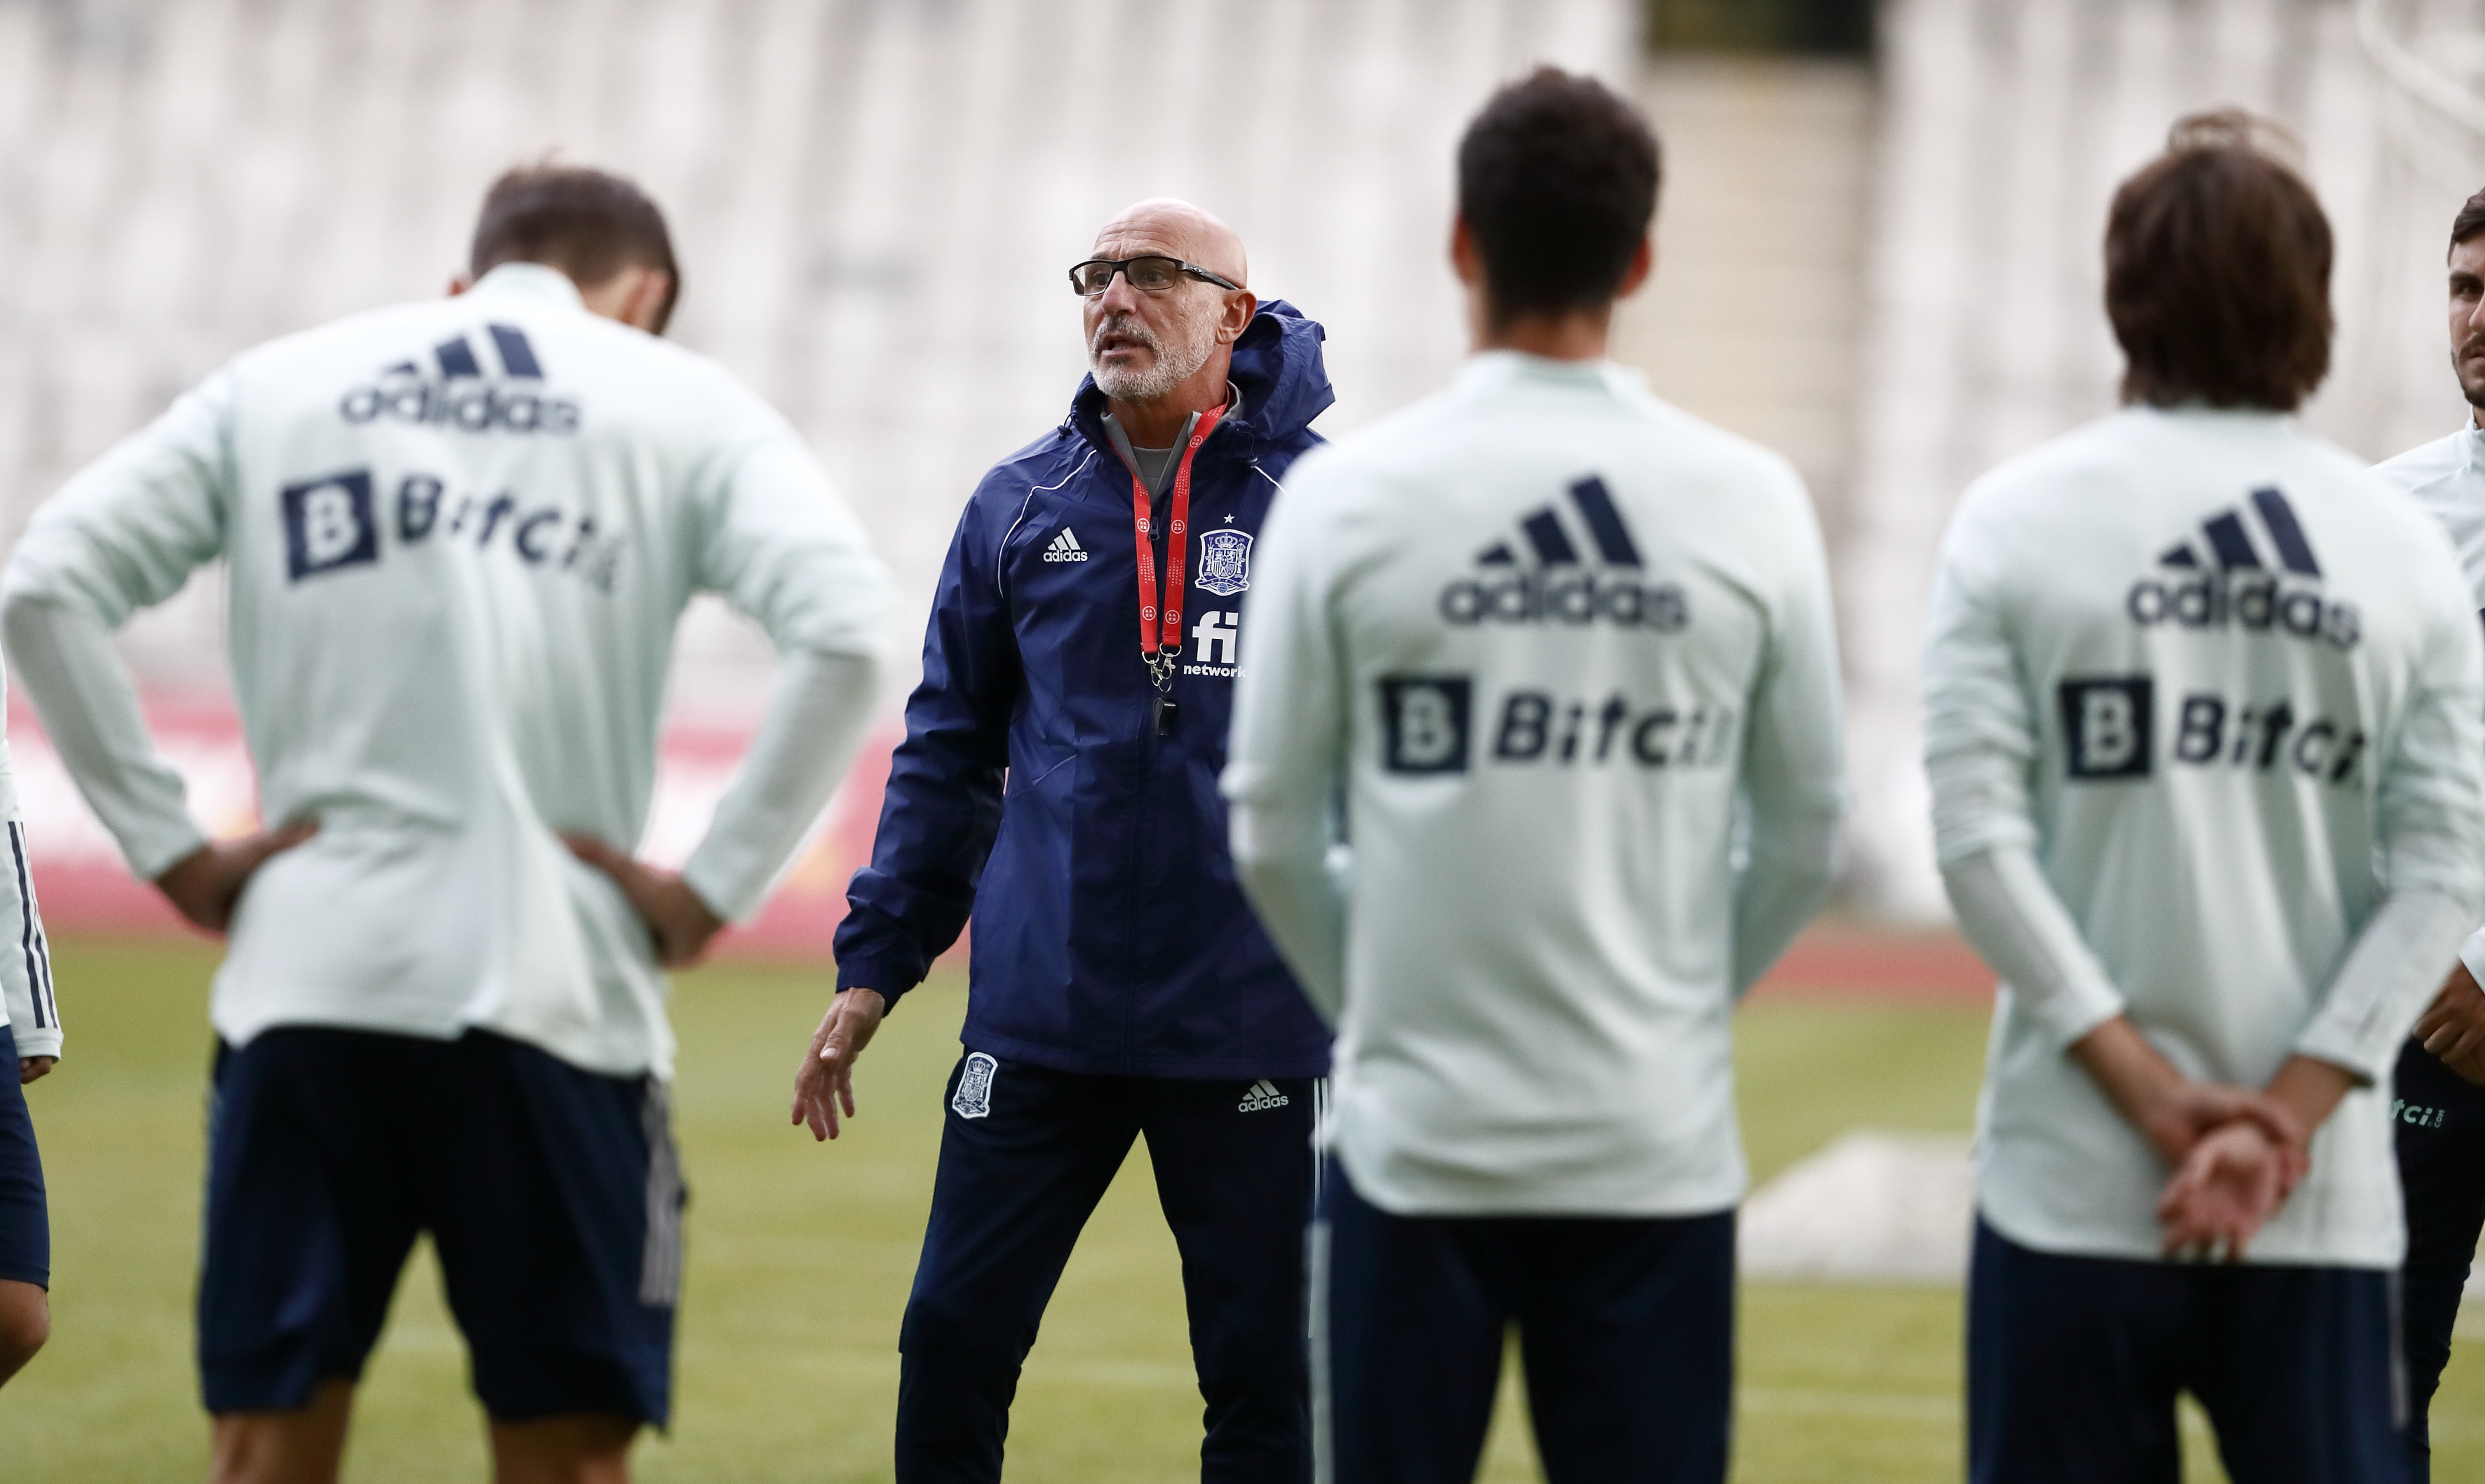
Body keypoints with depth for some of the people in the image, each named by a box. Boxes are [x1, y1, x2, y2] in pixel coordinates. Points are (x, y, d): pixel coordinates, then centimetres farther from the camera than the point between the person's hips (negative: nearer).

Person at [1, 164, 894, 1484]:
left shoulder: (277, 385, 14)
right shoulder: (685, 404, 8)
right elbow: (843, 630, -8)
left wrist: (169, 851, 5)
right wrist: (716, 889, -4)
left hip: (305, 978, 2)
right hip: (550, 986, -2)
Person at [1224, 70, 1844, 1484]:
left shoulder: (1349, 494, -5)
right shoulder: (1750, 504, -1)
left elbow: (1274, 832, 0)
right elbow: (1808, 833, 5)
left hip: (1414, 1138, -1)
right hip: (1659, 1141, 1)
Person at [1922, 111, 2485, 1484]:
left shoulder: (2017, 522, 0)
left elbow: (1979, 834, -8)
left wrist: (2155, 1094, -8)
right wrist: (2287, 1113, -7)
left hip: (2073, 1173, -1)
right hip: (2326, 1194, 1)